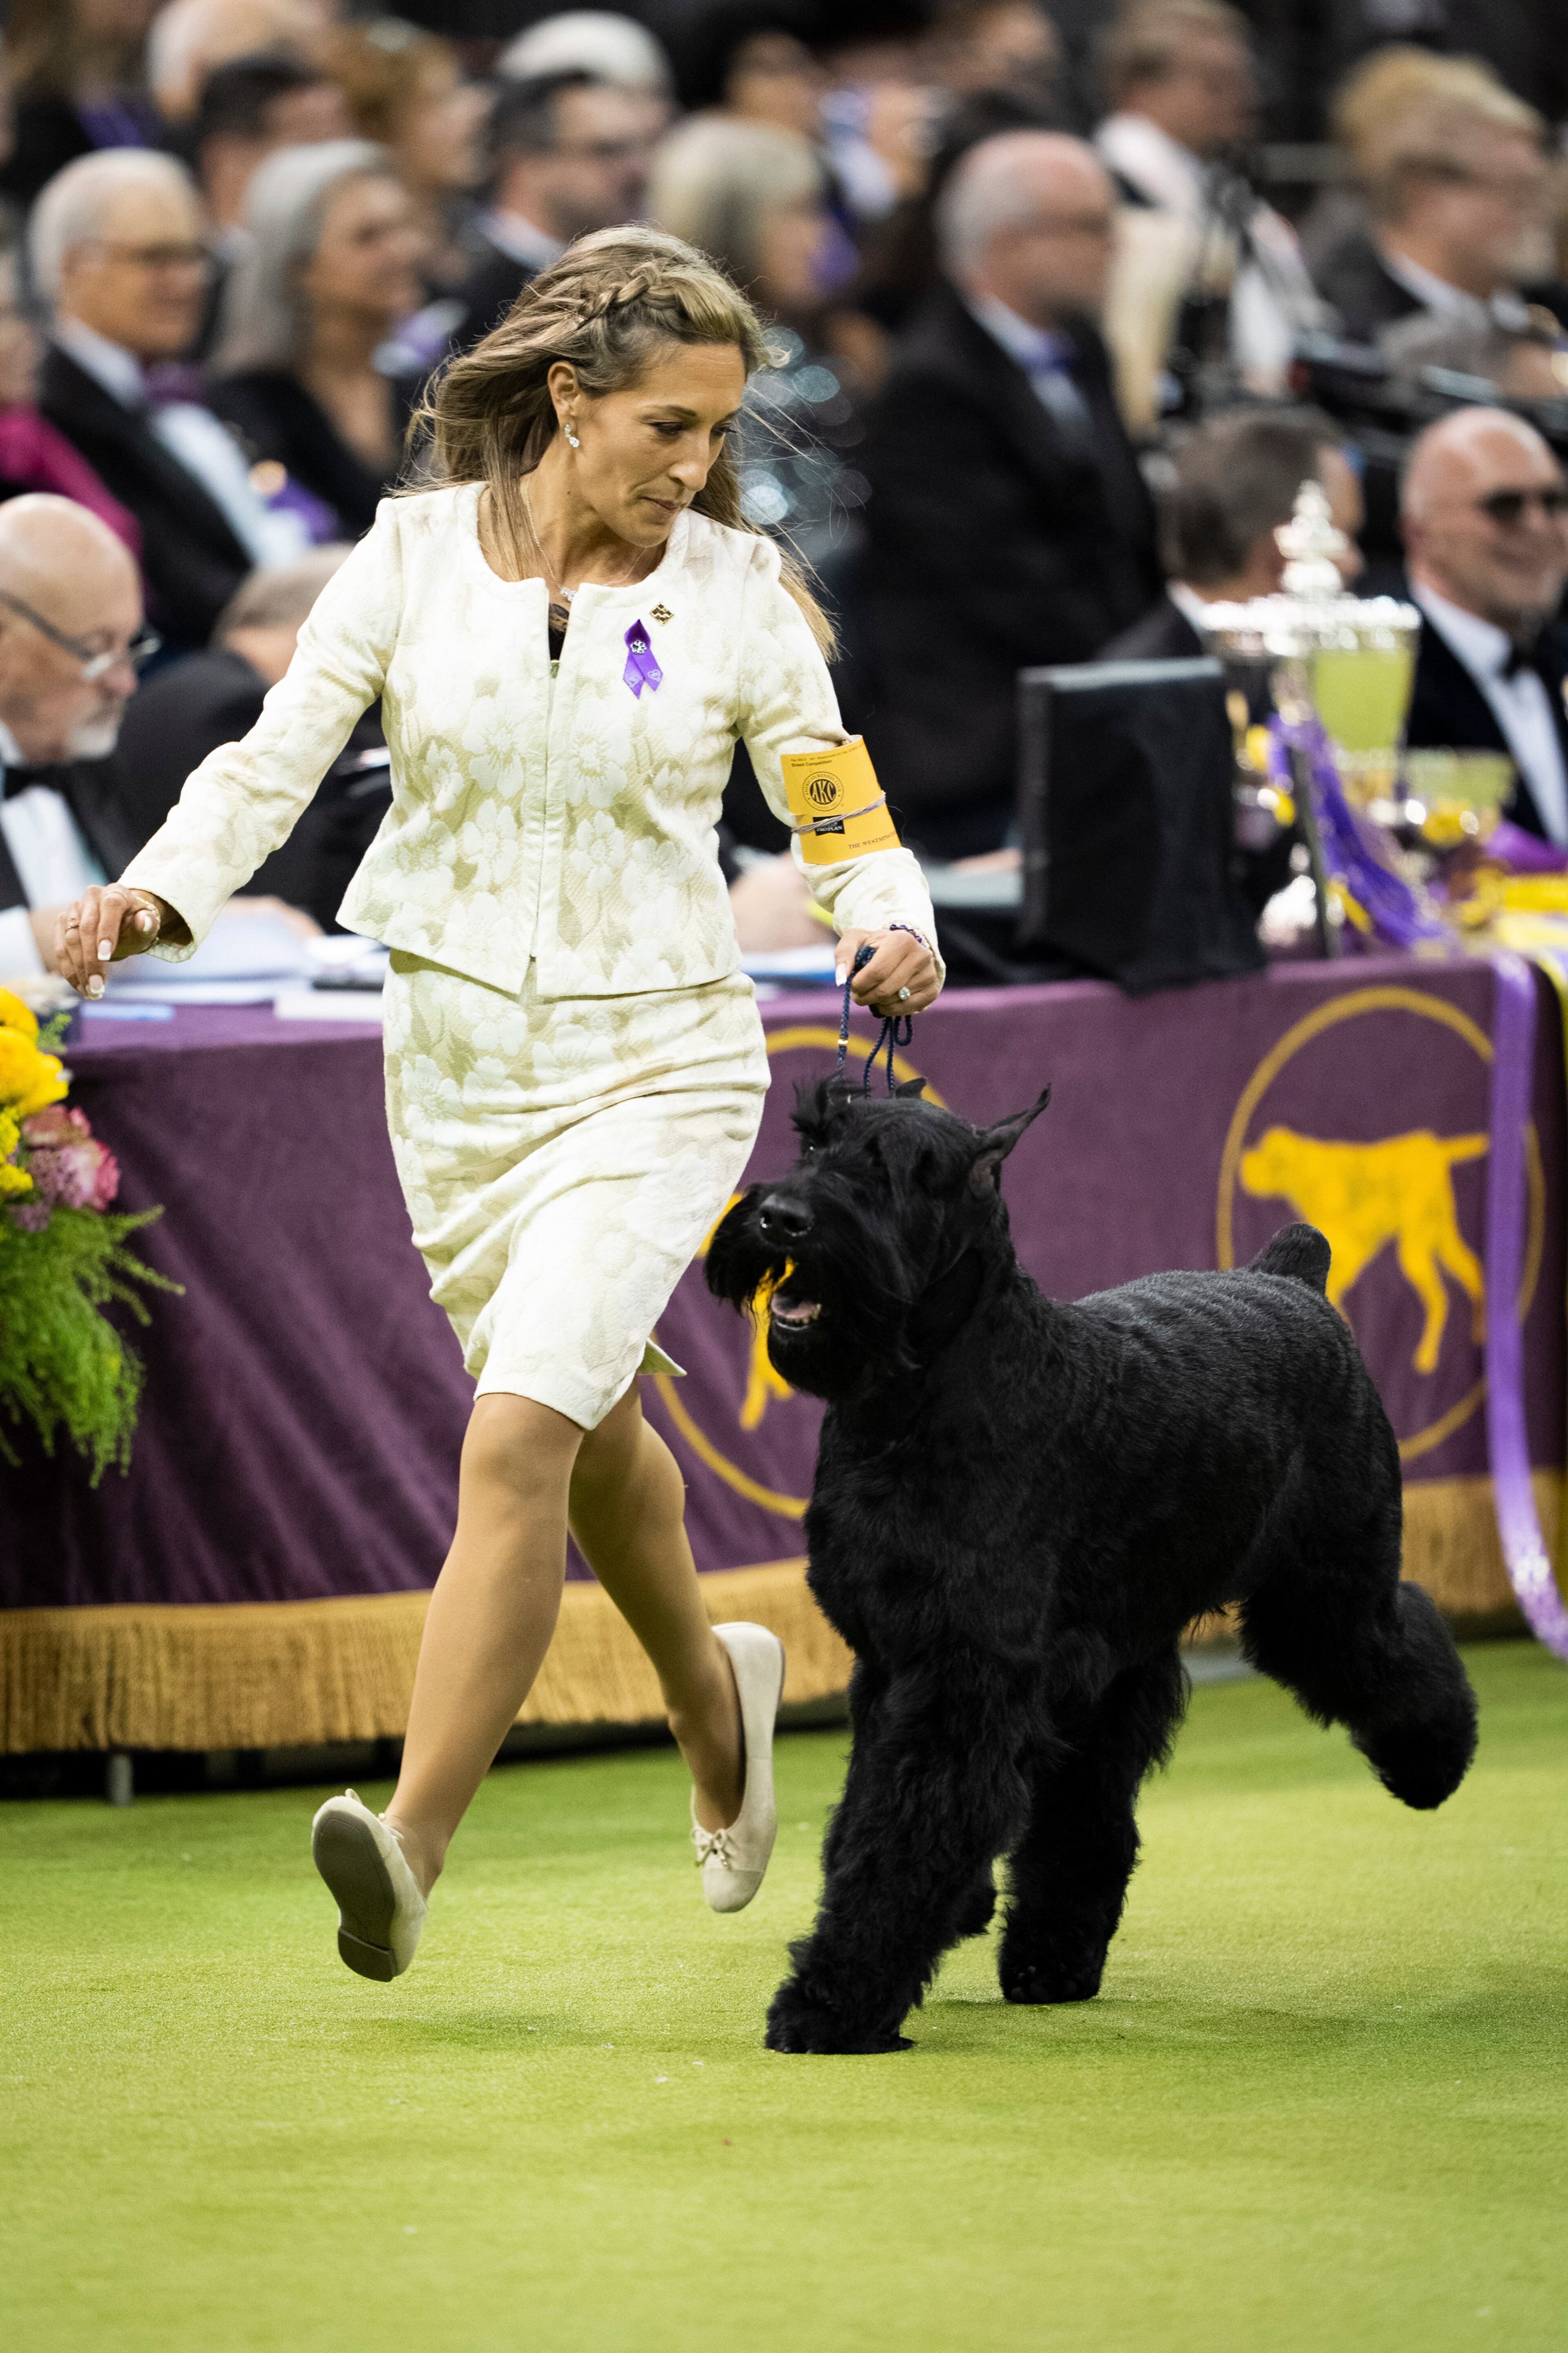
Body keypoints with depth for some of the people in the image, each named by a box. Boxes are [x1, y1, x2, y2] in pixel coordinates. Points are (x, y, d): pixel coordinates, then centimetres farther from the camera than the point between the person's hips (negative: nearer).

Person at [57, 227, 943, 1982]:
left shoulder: (737, 589, -5)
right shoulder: (414, 554, -3)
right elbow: (276, 760, -3)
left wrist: (891, 928, -22)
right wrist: (160, 889, -21)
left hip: (652, 1064, -3)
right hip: (456, 1052, 3)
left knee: (519, 1436, -19)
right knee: (590, 1424, 21)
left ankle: (410, 1846, -23)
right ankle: (713, 1693, 50)